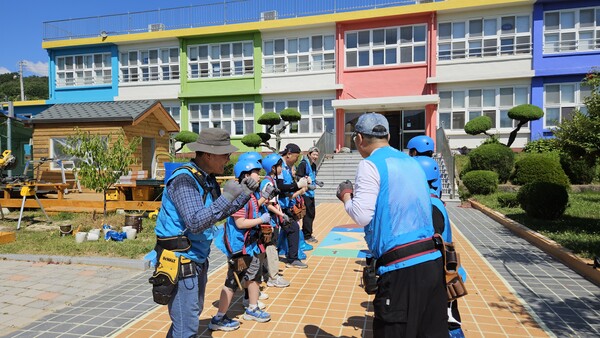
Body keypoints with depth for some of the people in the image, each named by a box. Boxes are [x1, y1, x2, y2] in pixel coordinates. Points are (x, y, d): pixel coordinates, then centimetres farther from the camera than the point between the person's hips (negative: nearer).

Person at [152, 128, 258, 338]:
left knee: (192, 314, 25)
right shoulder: (184, 179, -21)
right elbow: (195, 223, -29)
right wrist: (227, 197, -31)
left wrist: (245, 194, 3)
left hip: (197, 259, 9)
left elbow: (220, 213, 14)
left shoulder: (208, 179, 6)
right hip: (180, 261, -9)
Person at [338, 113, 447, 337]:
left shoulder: (370, 164, -7)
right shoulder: (412, 162, 15)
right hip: (433, 261, 7)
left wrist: (346, 196, 5)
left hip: (401, 268, -7)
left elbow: (362, 216, -14)